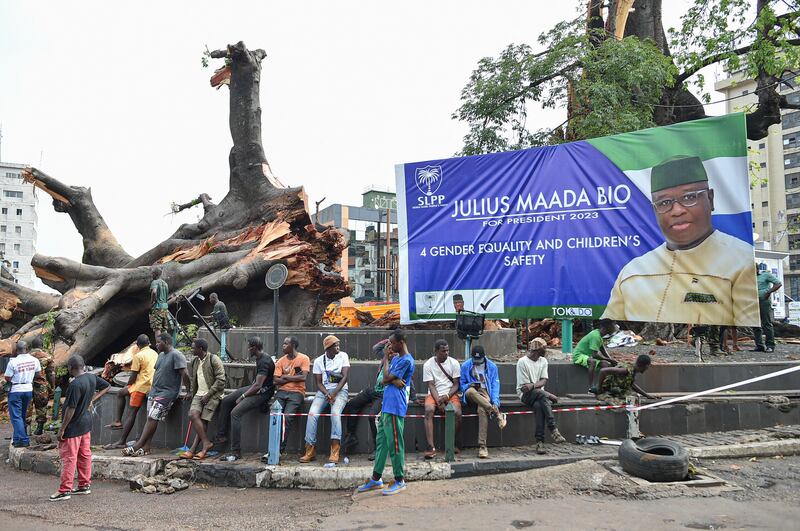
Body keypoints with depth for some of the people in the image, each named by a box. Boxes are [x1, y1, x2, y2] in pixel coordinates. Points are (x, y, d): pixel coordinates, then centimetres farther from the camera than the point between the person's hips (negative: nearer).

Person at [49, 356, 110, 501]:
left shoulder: (75, 384, -23)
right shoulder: (92, 377, 1)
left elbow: (71, 408, -22)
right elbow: (107, 386, 18)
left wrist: (62, 429, -15)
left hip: (74, 426, -8)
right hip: (87, 424, 8)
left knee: (68, 458, -1)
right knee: (85, 455, 15)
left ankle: (64, 490, 5)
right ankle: (85, 485, 23)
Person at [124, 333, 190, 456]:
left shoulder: (176, 355, -13)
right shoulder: (161, 355, 17)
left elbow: (185, 374, -17)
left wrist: (189, 392, -16)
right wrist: (152, 388, 22)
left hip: (167, 393, -9)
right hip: (154, 391, 9)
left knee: (152, 418, -13)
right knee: (151, 419, 2)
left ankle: (138, 445, -13)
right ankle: (146, 447, 0)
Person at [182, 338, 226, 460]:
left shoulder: (214, 360, -9)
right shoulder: (194, 361, 14)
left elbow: (220, 380, -13)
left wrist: (208, 395, -16)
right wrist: (191, 392, 16)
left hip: (212, 395, -6)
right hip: (199, 394, 6)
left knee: (203, 421, -14)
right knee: (193, 415, -15)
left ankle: (192, 450, -11)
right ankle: (206, 443, -14)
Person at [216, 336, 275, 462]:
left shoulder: (264, 362, -22)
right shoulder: (259, 359, 10)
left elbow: (258, 385, -26)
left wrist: (242, 397, -17)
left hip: (263, 393, -11)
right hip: (254, 387, 11)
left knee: (235, 413, -23)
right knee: (226, 401, 10)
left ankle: (236, 451, -20)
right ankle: (221, 436, 16)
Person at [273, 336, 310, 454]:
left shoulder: (304, 358, 3)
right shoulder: (281, 361, 14)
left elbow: (303, 377, -9)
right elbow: (275, 380, 4)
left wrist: (285, 377, -1)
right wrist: (293, 378, -6)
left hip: (296, 392, -3)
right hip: (282, 391, 4)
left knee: (287, 416, -24)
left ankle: (280, 448, -20)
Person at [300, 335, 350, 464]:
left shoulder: (343, 356, 3)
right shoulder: (319, 361, 6)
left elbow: (345, 377, -5)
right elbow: (319, 383, 3)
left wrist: (334, 393, -16)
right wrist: (327, 394, -17)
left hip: (340, 390, -2)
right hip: (323, 391, 2)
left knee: (335, 412, -32)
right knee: (312, 413, -23)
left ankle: (335, 452, -33)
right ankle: (310, 451, -17)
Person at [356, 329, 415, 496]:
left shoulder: (406, 360, -12)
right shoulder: (396, 357, 17)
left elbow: (386, 378, -11)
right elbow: (385, 381, 13)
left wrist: (385, 358, 1)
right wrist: (394, 380, -9)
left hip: (395, 408, -10)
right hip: (387, 406, 10)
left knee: (395, 444, -4)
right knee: (381, 442, 12)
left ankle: (400, 481, 4)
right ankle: (376, 479, 19)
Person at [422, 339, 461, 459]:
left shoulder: (454, 363, 2)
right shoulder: (428, 365, -1)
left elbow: (456, 384, 1)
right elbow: (431, 385, -6)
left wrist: (447, 396, -16)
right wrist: (438, 401, -20)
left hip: (450, 394, 1)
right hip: (434, 394, -1)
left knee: (457, 412, -30)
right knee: (429, 410, -32)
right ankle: (431, 447, -34)